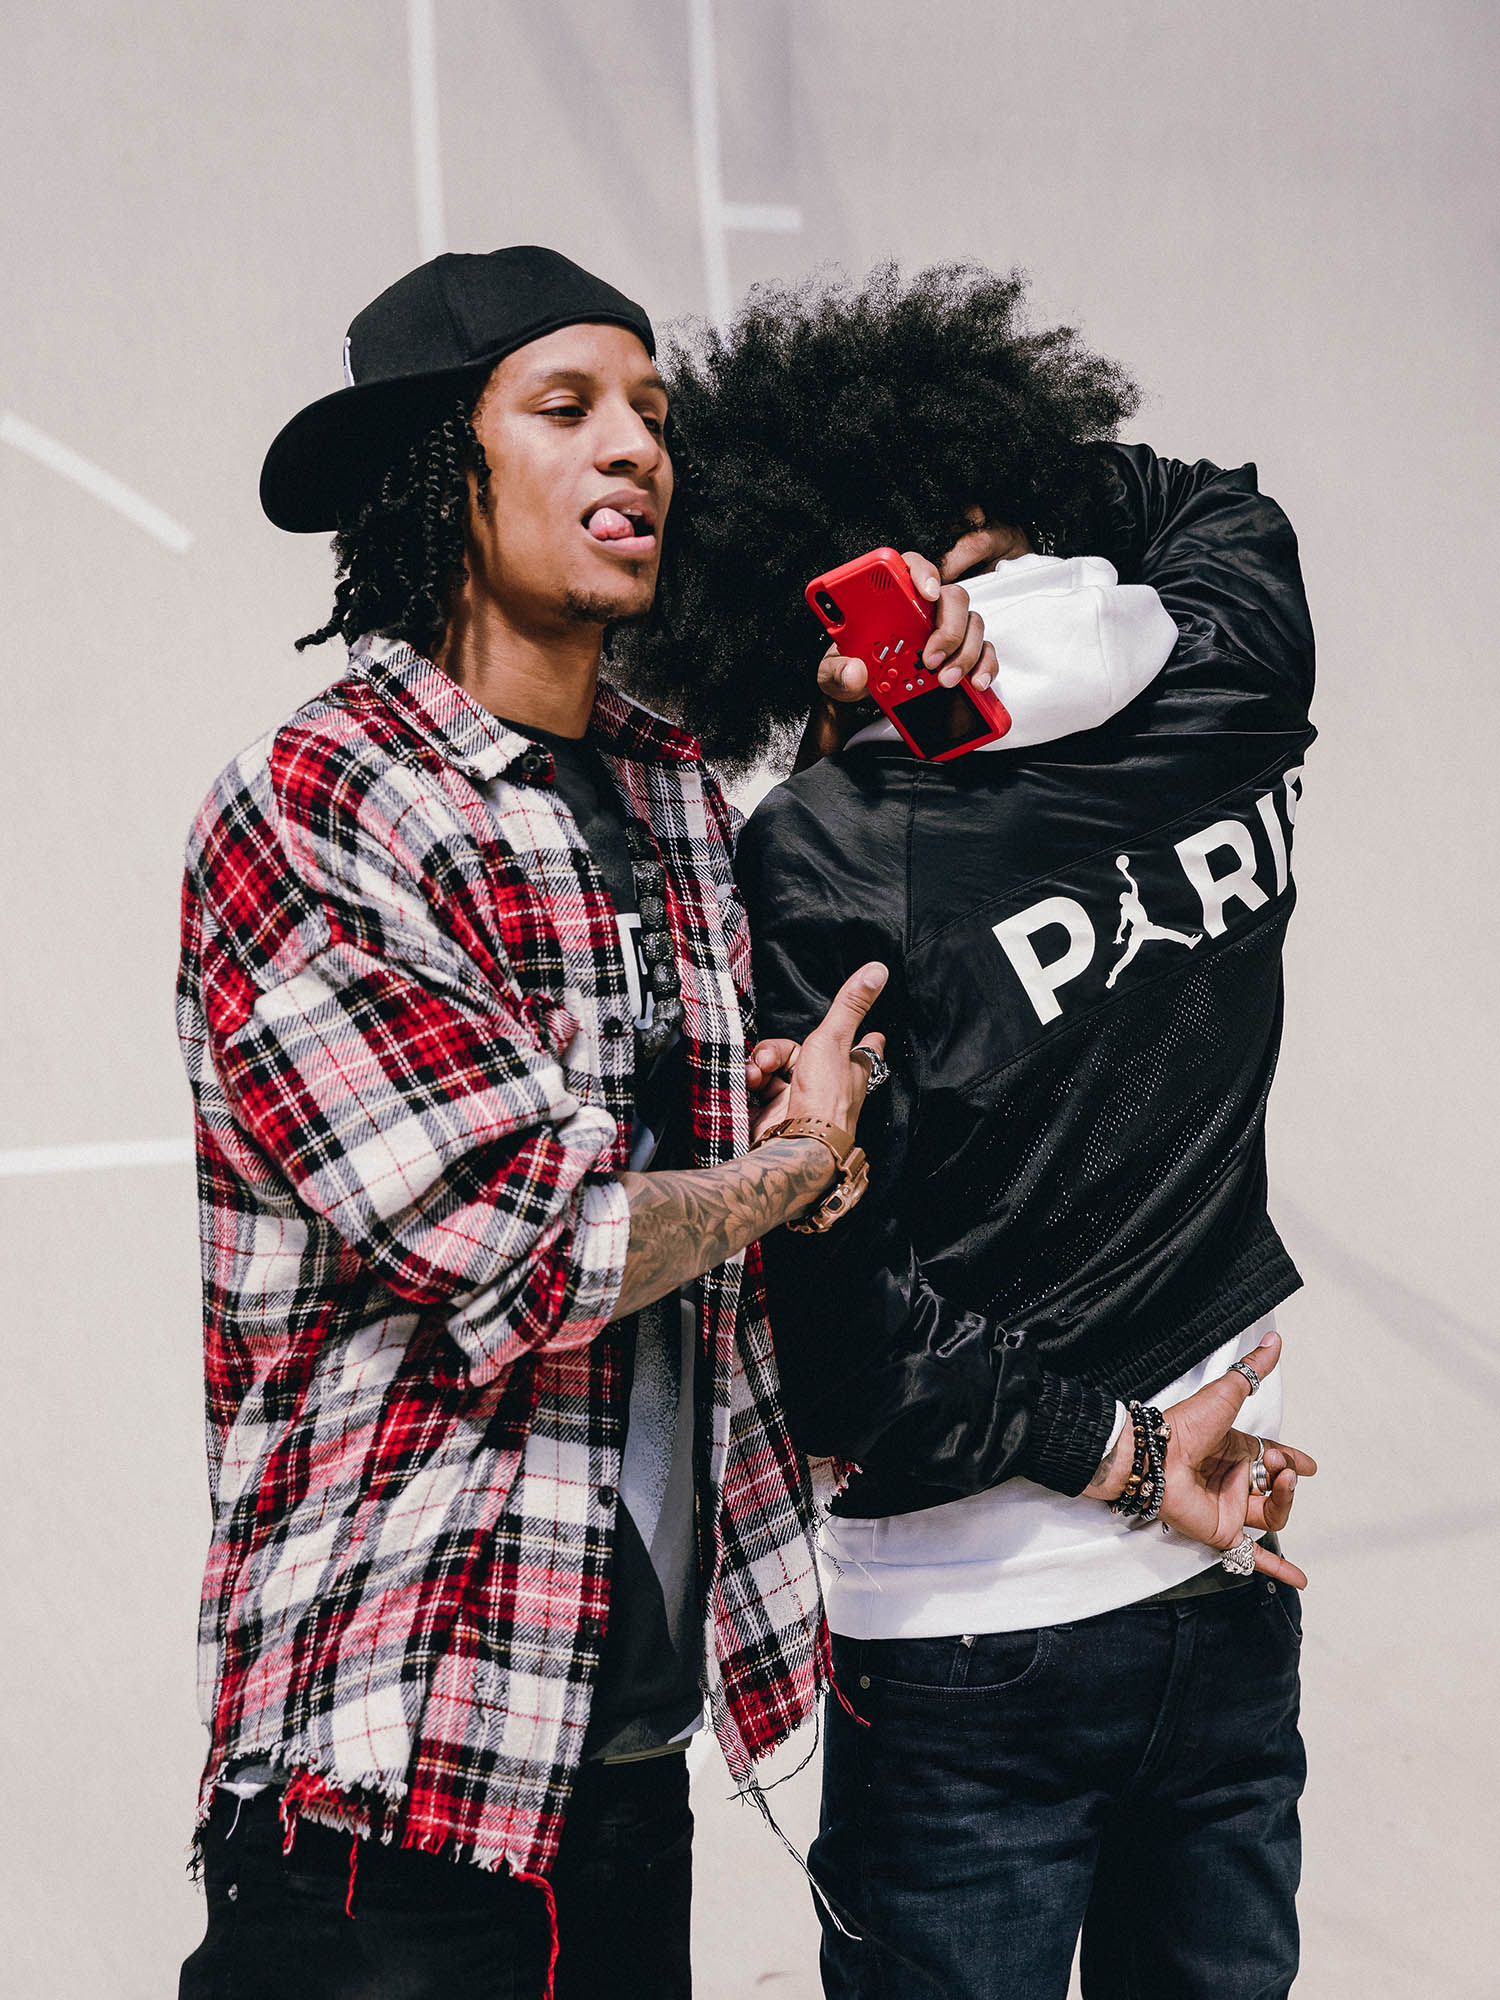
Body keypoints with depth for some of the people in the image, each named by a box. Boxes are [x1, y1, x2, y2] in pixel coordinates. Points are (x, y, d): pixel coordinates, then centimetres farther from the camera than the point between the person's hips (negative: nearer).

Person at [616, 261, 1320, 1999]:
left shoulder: (820, 863, -19)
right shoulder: (1233, 693, -7)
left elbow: (848, 1330, -19)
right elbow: (1218, 504, 18)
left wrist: (1106, 1450, -6)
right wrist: (977, 471, 4)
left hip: (975, 1634, -5)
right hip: (1237, 1591, 5)